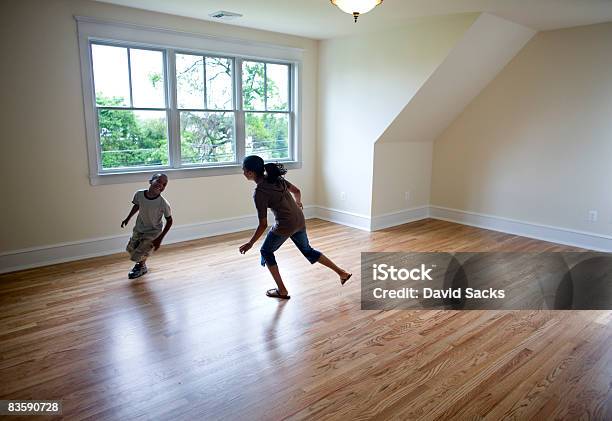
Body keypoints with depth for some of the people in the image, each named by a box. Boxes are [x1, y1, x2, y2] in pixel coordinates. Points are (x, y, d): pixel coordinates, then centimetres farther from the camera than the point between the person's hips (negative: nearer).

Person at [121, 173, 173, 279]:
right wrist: (127, 219, 13)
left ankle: (142, 267, 36)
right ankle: (141, 261, 53)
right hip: (138, 229, 5)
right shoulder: (139, 194, -19)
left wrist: (160, 238, -16)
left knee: (136, 256, 1)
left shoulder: (163, 204, -31)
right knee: (130, 249, 21)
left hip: (152, 233, -5)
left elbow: (169, 221, -15)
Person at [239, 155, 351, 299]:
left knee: (266, 252, 16)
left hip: (285, 225, -8)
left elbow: (263, 225, -14)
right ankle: (342, 273, 32)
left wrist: (250, 243, -4)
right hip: (299, 220, 8)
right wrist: (298, 203, 37)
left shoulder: (259, 193, -18)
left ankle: (282, 291, 19)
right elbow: (296, 191, 15)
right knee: (307, 250, 27)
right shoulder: (275, 178, 3)